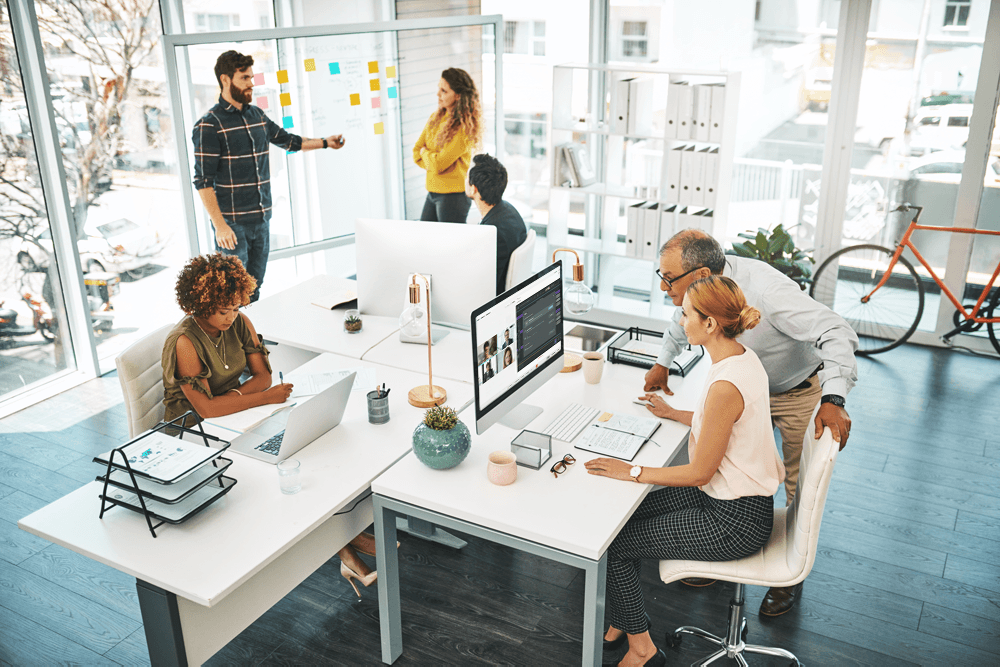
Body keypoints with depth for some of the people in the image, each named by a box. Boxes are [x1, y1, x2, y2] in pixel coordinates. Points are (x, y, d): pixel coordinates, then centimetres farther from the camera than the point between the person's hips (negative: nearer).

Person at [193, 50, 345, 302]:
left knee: (254, 291, 13)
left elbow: (285, 139, 29)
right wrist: (219, 225, -19)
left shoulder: (256, 115, 11)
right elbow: (203, 181, -13)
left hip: (262, 219, 7)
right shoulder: (209, 125, -10)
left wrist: (325, 142, 20)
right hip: (232, 223, -6)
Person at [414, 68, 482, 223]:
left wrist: (425, 152, 1)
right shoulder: (436, 117, 9)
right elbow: (416, 153, 10)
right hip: (432, 192, 8)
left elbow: (438, 164, -18)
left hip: (454, 195, -8)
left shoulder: (464, 128, -16)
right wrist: (431, 162, -8)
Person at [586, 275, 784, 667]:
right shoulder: (743, 357, 0)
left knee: (612, 543, -2)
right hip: (732, 494, 10)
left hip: (733, 522, -10)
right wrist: (674, 414, 24)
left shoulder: (726, 385, -30)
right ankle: (621, 622, 28)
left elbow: (699, 473, -22)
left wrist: (632, 472, -16)